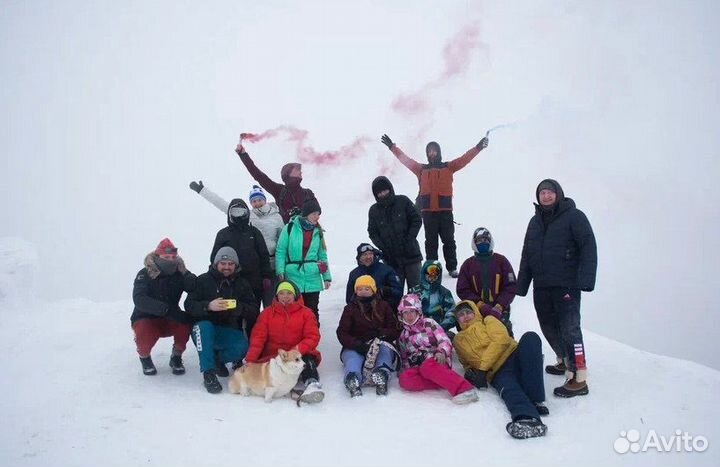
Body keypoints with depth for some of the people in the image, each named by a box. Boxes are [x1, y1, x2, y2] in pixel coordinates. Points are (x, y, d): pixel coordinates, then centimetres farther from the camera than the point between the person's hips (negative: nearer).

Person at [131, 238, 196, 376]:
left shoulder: (179, 274, -5)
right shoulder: (144, 274, -13)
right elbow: (139, 300, -30)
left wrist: (186, 273, -31)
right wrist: (166, 309, -41)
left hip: (169, 320, 2)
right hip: (146, 319, -2)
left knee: (185, 322, -30)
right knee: (145, 334, -35)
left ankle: (176, 357, -2)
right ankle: (144, 357, 3)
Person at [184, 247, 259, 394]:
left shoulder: (242, 284, 9)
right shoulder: (203, 280, 2)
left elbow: (254, 311, 0)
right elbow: (189, 305, -10)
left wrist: (239, 308, -22)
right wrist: (208, 306, -29)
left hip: (231, 332, 2)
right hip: (206, 328, -1)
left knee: (242, 348, -28)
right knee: (204, 326, -36)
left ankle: (217, 358, 6)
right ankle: (208, 372, -28)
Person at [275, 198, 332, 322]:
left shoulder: (318, 232, 8)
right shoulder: (290, 228, -3)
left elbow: (323, 256, 13)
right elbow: (280, 251, -1)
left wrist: (327, 277, 9)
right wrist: (280, 272, -10)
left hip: (313, 280, 2)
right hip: (293, 279, -2)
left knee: (312, 311, 7)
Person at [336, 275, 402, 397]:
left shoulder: (383, 306, 12)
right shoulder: (350, 308, 9)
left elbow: (396, 331, 6)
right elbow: (342, 333, -2)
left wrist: (381, 333, -16)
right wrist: (357, 344, -22)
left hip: (380, 345, 1)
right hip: (354, 347, -1)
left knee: (386, 349, -31)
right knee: (352, 358, -33)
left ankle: (381, 376, -59)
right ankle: (353, 380, -63)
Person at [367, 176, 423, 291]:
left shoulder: (403, 201, -2)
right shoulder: (374, 211, 3)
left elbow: (417, 220, 1)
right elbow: (372, 232, 7)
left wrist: (410, 239, -8)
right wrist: (382, 246, -8)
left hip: (410, 253, -1)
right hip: (391, 258, 1)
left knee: (415, 287, 6)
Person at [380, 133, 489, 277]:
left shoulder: (448, 167, 10)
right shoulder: (421, 169, 12)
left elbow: (464, 159, 4)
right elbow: (405, 159, 13)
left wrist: (478, 148, -4)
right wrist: (392, 147, 12)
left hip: (445, 210, -1)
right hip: (428, 211, 1)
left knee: (448, 240, 3)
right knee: (431, 241, 5)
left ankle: (452, 267, 9)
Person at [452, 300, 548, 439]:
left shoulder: (488, 321, 20)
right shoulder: (458, 340, 28)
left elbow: (501, 339, 1)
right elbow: (467, 362, 30)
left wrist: (482, 368, -7)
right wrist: (470, 372, 2)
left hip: (514, 356, 0)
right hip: (498, 372, 1)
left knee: (530, 338, -33)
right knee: (509, 388, -35)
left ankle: (535, 400, -43)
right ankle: (528, 418, -67)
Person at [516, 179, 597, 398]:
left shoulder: (574, 217, -2)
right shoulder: (535, 221, 18)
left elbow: (589, 248, -10)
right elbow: (527, 255, 19)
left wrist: (586, 279, -19)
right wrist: (521, 285, 15)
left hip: (566, 285, -7)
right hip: (541, 287, 7)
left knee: (569, 329, -11)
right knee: (549, 327, 14)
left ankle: (578, 379, -8)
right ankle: (564, 361, 35)